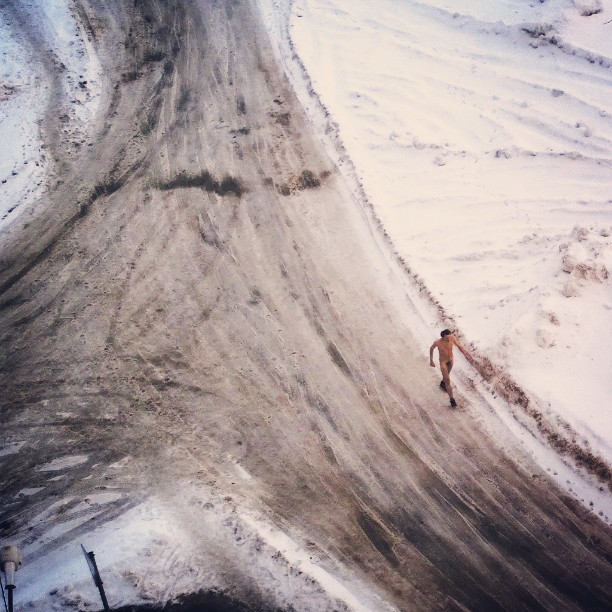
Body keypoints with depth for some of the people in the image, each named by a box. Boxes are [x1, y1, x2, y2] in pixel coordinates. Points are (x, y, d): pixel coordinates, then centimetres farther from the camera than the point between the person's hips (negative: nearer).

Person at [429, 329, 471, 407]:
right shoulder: (437, 342, -32)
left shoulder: (452, 339, -25)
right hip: (443, 361, -4)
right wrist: (431, 360, -5)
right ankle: (452, 399, -1)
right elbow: (431, 349, -11)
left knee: (447, 373, 31)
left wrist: (465, 354, -12)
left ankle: (442, 384, 63)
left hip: (451, 359, 4)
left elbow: (459, 346, -7)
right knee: (448, 380, -7)